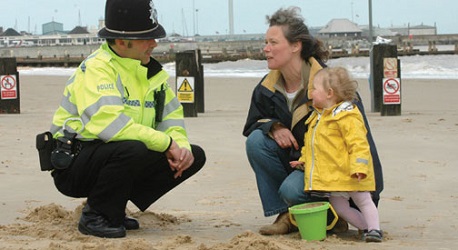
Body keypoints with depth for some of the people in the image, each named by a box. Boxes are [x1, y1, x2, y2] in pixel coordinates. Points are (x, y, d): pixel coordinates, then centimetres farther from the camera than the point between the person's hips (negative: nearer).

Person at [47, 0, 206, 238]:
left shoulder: (150, 71, 10)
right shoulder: (95, 69, -18)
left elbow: (171, 116, 13)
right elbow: (108, 122, -32)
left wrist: (181, 147, -10)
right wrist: (166, 143, -27)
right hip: (74, 167, -9)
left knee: (195, 156, 1)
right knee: (133, 150, -38)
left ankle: (114, 210, 6)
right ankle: (96, 216, -12)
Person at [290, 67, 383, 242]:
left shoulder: (347, 117, -15)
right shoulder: (317, 117, 13)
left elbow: (358, 143, -22)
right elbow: (310, 144, 27)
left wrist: (359, 167, -31)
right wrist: (304, 160, 22)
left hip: (350, 174, -8)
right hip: (331, 175, 8)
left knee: (363, 200, -2)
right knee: (339, 207, 6)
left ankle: (374, 229, 1)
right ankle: (365, 227, 12)